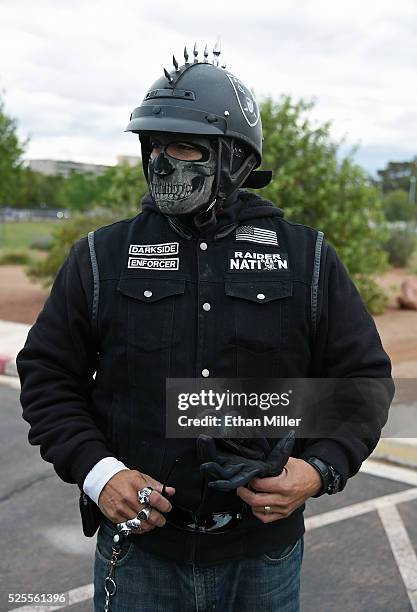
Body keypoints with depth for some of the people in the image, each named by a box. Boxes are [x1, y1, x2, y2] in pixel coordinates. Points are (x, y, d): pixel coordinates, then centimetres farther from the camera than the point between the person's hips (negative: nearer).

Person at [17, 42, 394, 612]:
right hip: (139, 549, 0)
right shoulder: (101, 256, -2)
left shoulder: (309, 259, -2)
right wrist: (95, 470, -12)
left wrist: (321, 468, -13)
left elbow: (364, 378, 3)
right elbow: (47, 374, 2)